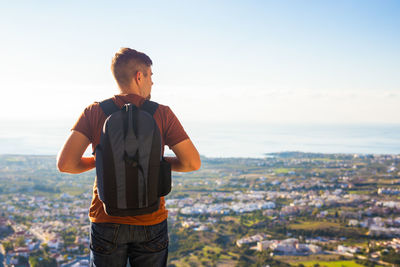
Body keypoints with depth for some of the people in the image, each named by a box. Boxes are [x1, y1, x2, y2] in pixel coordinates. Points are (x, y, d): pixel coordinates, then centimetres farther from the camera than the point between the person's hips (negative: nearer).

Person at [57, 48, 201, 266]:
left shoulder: (94, 112, -4)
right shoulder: (162, 114, -6)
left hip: (107, 221, 1)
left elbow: (65, 164, -12)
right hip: (151, 223, 0)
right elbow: (193, 163, -8)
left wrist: (97, 161, 8)